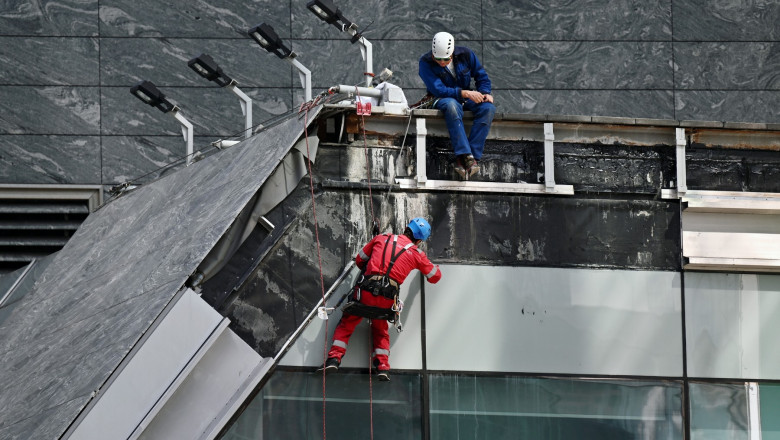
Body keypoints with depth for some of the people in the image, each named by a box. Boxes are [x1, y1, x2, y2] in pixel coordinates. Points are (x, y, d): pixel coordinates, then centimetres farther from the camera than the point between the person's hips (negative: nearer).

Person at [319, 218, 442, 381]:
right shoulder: (417, 254, 13)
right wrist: (433, 266, 50)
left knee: (346, 325, 15)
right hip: (387, 299, 1)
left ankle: (334, 358, 0)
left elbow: (359, 259, 24)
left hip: (366, 292, -1)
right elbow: (435, 276, 27)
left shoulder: (382, 238, 14)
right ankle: (383, 366, 13)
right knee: (380, 331, 25)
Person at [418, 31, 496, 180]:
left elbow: (481, 76, 8)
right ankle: (466, 156, -49)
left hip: (466, 100, 4)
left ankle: (467, 158, -37)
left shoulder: (466, 55, -4)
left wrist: (485, 93, -12)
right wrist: (464, 93, -31)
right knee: (451, 105, -41)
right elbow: (438, 90, -22)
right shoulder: (426, 62, -14)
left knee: (488, 108, -28)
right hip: (442, 100, -4)